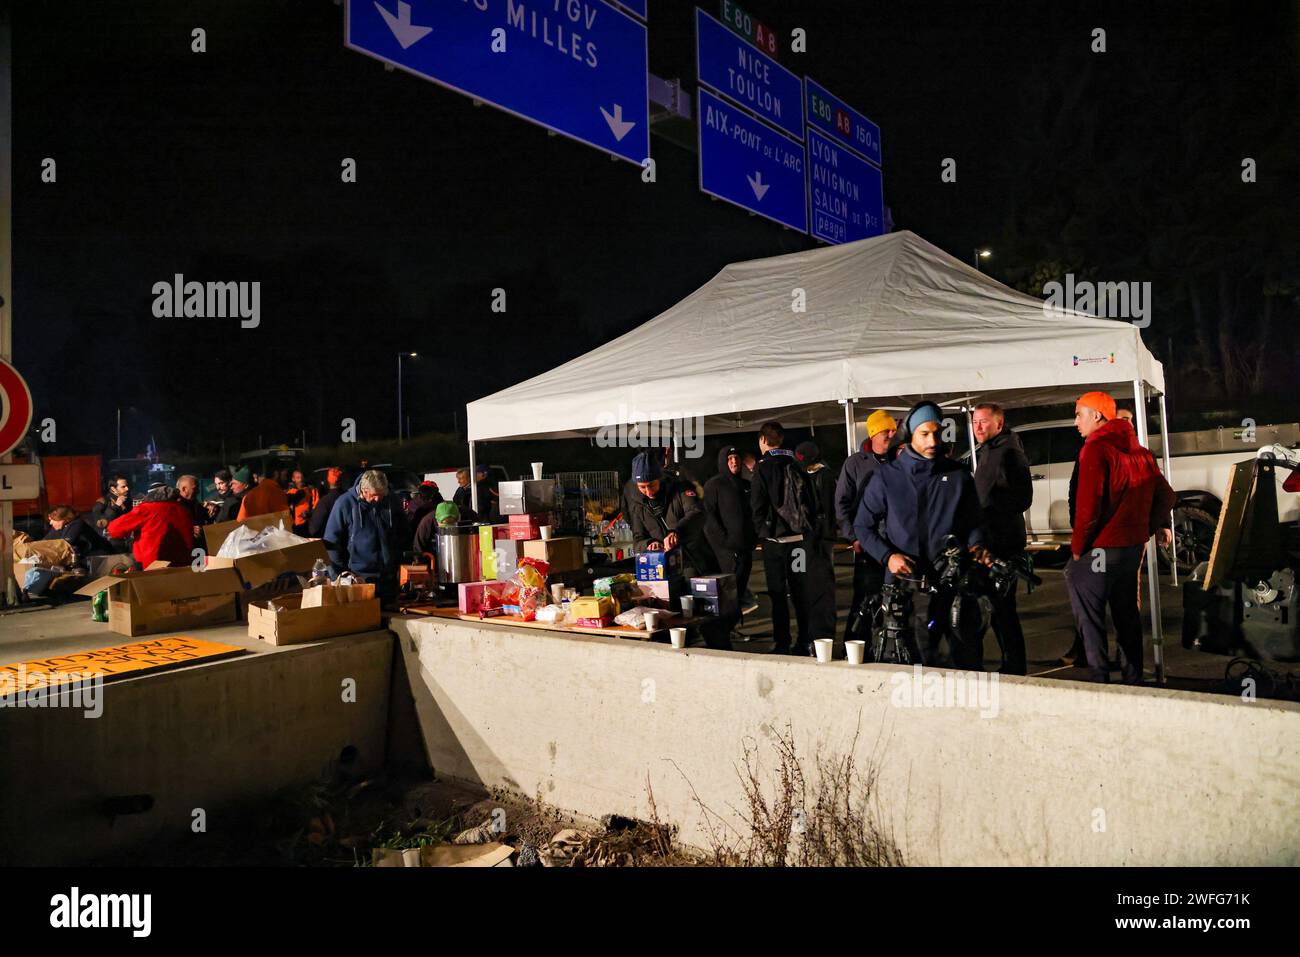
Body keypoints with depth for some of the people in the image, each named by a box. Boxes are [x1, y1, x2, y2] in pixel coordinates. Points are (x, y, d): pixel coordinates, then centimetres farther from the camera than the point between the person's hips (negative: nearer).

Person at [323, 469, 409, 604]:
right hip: (358, 576, -3)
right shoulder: (345, 503, -8)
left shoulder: (392, 501, 2)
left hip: (388, 577, 3)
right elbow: (332, 540, -4)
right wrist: (343, 572, -6)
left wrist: (396, 562, 11)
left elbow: (403, 535, 16)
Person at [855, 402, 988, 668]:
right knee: (916, 660, 0)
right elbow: (863, 526, 8)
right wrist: (888, 556, -7)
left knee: (966, 654, 2)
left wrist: (976, 545, -5)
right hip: (906, 582, -1)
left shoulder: (958, 475, 10)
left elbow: (973, 521, 17)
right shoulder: (887, 476, 5)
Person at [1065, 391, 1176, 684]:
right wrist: (1154, 526, 26)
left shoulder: (1095, 449, -14)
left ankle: (1099, 679, -2)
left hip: (1100, 549, -8)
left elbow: (1088, 505, -20)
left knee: (1090, 618, -1)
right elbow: (1165, 495, 15)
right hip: (1133, 545, 9)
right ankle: (1133, 679, 27)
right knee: (1127, 615, 18)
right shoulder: (1138, 451, 11)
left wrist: (1077, 547, -12)